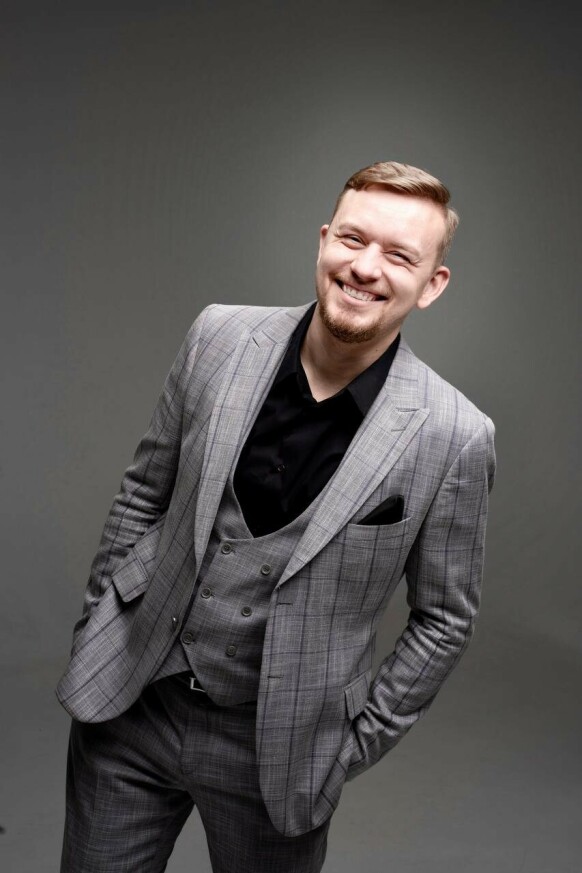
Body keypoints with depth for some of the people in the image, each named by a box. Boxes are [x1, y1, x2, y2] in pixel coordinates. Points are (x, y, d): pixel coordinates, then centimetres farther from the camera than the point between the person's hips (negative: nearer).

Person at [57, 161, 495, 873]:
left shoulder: (454, 437, -16)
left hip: (275, 748, -2)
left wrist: (356, 742, -2)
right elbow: (145, 492, 3)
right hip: (129, 704, 3)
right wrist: (98, 625, 5)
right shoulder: (219, 337, -8)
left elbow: (444, 617, -4)